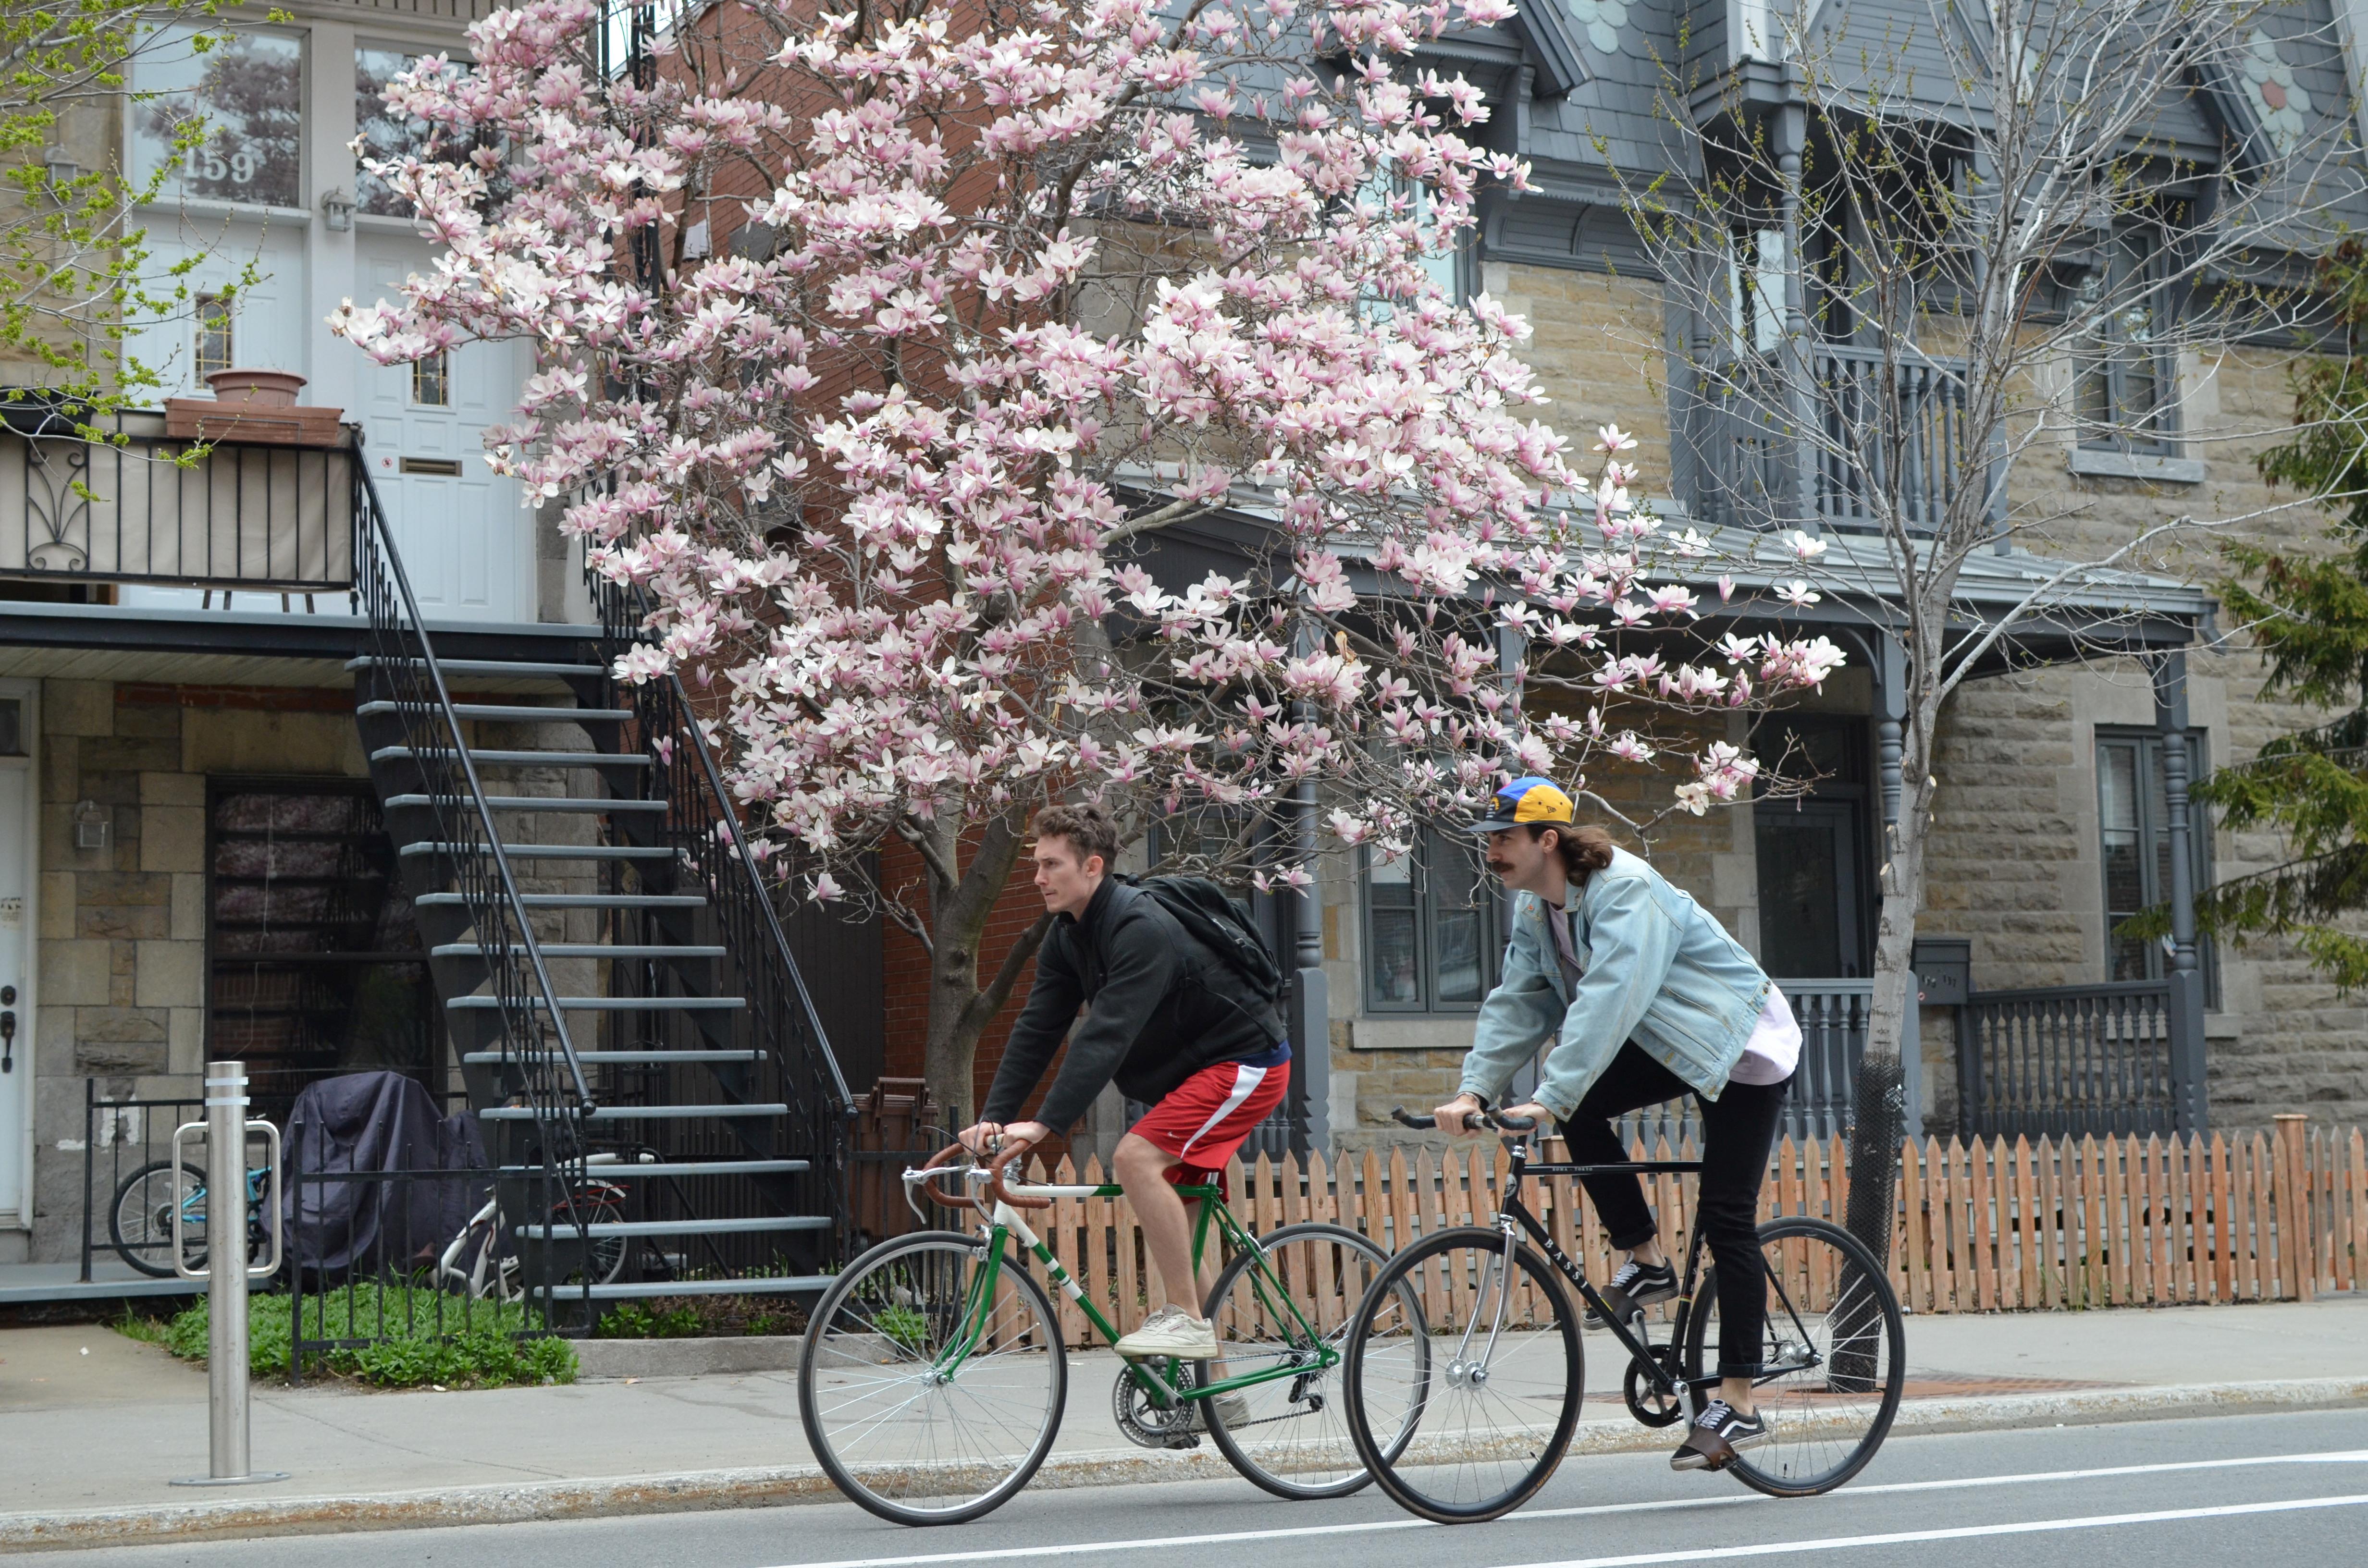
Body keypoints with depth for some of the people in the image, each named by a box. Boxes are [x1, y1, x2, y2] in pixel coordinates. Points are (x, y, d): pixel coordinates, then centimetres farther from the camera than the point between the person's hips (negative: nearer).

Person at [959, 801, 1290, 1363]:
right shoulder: (1067, 936, 1)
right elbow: (1037, 1028, -2)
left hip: (1245, 1062, -10)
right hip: (1188, 1071, 10)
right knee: (1178, 1222, 9)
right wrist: (994, 1116, -13)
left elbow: (1107, 1036, -35)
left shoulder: (1143, 929, -27)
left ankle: (1186, 1319, -18)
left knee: (1137, 1158, -26)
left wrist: (1045, 1123, -40)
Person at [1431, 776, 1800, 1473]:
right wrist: (1475, 1089, -17)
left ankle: (1737, 1406, -7)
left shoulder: (1626, 891, -29)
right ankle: (1647, 1261, -2)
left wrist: (1548, 1099, -44)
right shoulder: (1534, 907, -2)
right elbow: (1518, 1002, -4)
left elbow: (1607, 1002, -38)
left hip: (1741, 1047, -8)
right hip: (1667, 1046, 8)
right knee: (1580, 1107, -17)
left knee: (1726, 1218, -11)